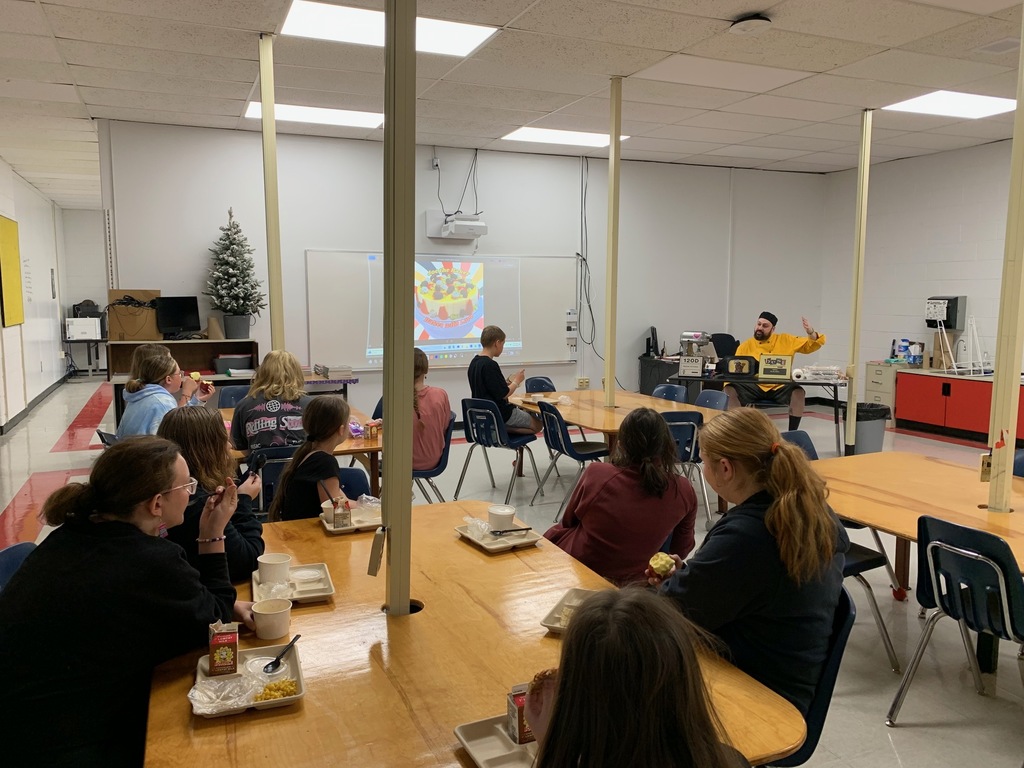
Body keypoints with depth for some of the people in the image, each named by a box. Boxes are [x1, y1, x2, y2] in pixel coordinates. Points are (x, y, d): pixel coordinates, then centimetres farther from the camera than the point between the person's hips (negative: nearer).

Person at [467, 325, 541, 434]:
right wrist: (517, 381, -5)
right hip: (499, 414, -9)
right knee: (537, 424, 6)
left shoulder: (474, 362, 4)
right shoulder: (490, 365, -23)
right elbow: (503, 394, -21)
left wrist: (508, 382, 7)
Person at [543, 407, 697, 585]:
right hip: (636, 582, 3)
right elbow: (681, 550, 0)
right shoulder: (684, 491, -19)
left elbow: (568, 521, -3)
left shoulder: (596, 474, -25)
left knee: (553, 533, 31)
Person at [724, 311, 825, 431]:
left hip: (779, 387, 0)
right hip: (754, 387, 0)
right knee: (730, 389, -27)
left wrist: (810, 332, -9)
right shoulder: (746, 346, 8)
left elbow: (811, 345, 12)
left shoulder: (785, 340, 10)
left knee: (798, 392, -31)